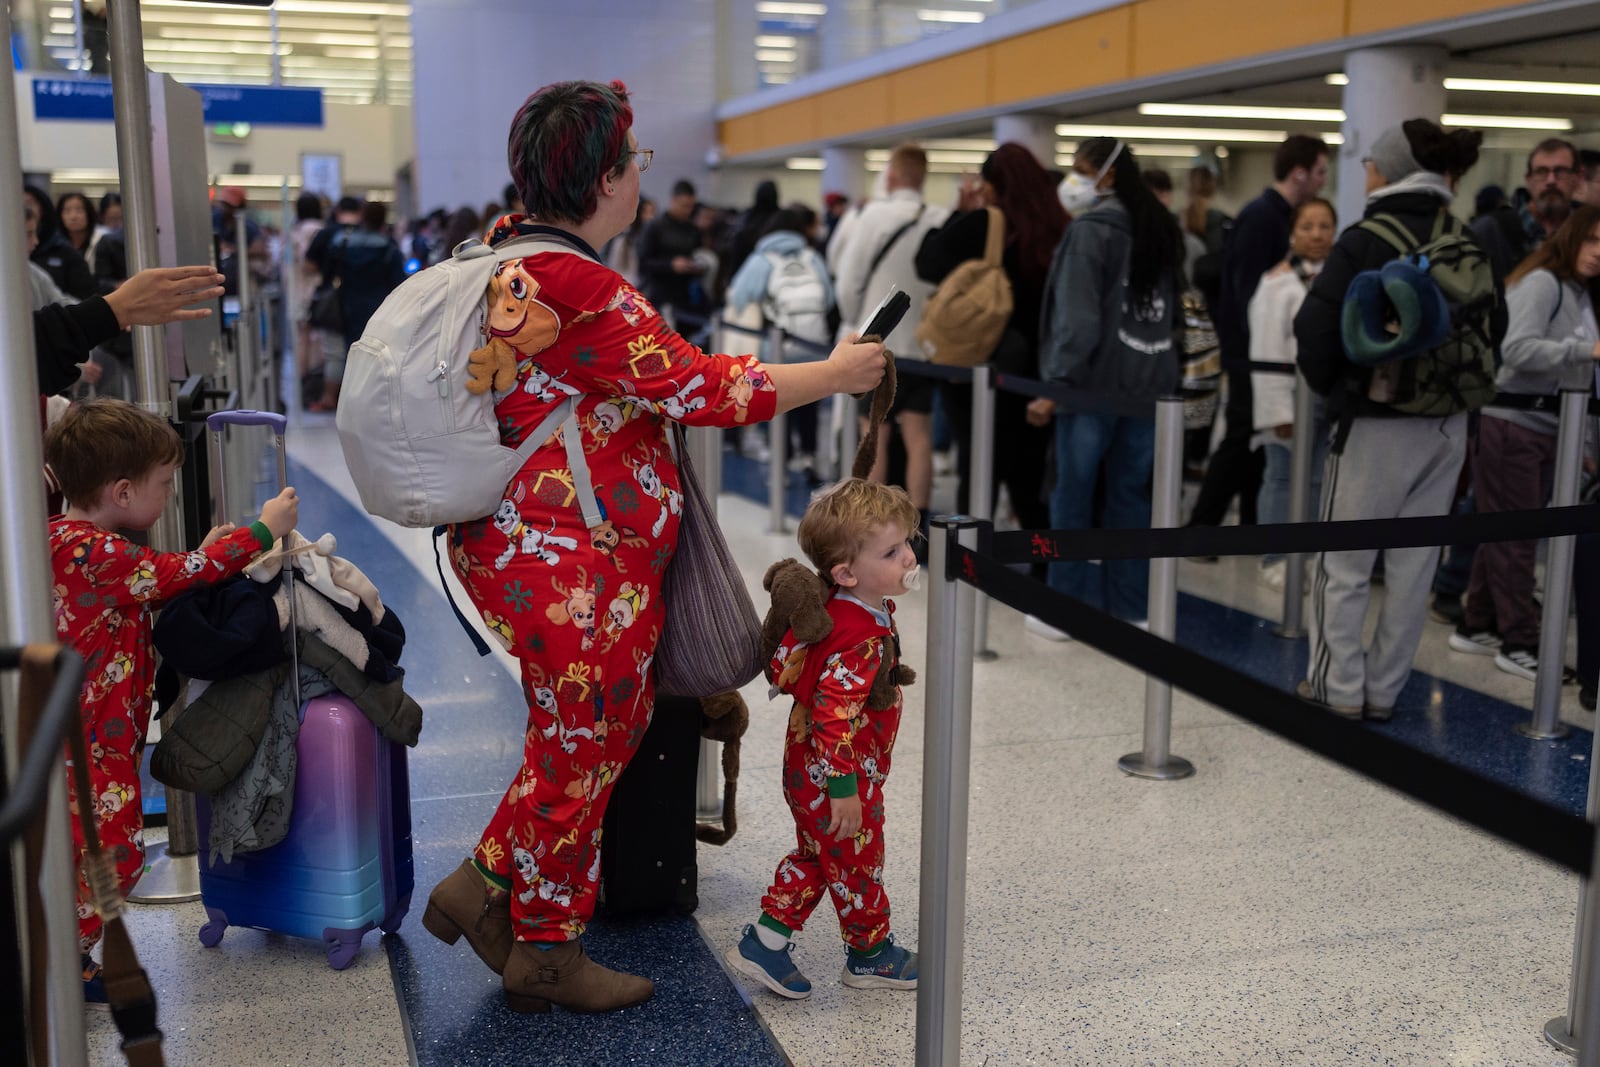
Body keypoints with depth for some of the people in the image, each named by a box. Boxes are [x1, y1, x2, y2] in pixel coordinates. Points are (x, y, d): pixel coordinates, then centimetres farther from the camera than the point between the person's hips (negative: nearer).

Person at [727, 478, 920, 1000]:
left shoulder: (832, 609, -1)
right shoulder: (864, 637, -30)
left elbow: (785, 667, 13)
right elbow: (833, 713, -33)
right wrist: (844, 788, -29)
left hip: (810, 772, 9)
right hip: (836, 778, -9)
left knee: (814, 856, 23)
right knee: (856, 864, 12)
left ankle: (766, 938, 25)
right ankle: (870, 955, 31)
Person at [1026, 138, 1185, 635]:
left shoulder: (1090, 230, -10)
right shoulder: (1161, 229, 14)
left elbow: (1078, 318, -16)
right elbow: (1174, 311, 19)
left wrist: (1056, 384, -15)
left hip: (1094, 385, -7)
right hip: (1148, 386, 7)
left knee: (1072, 498, 3)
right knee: (1131, 498, 11)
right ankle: (1130, 609, 16)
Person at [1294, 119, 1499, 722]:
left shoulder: (1366, 241, -12)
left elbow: (1316, 330, -15)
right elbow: (1495, 327, 10)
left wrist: (1331, 387, 2)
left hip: (1376, 423, -5)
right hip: (1448, 425, 5)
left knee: (1343, 565, 6)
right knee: (1413, 565, 11)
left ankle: (1340, 689, 10)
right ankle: (1383, 690, 18)